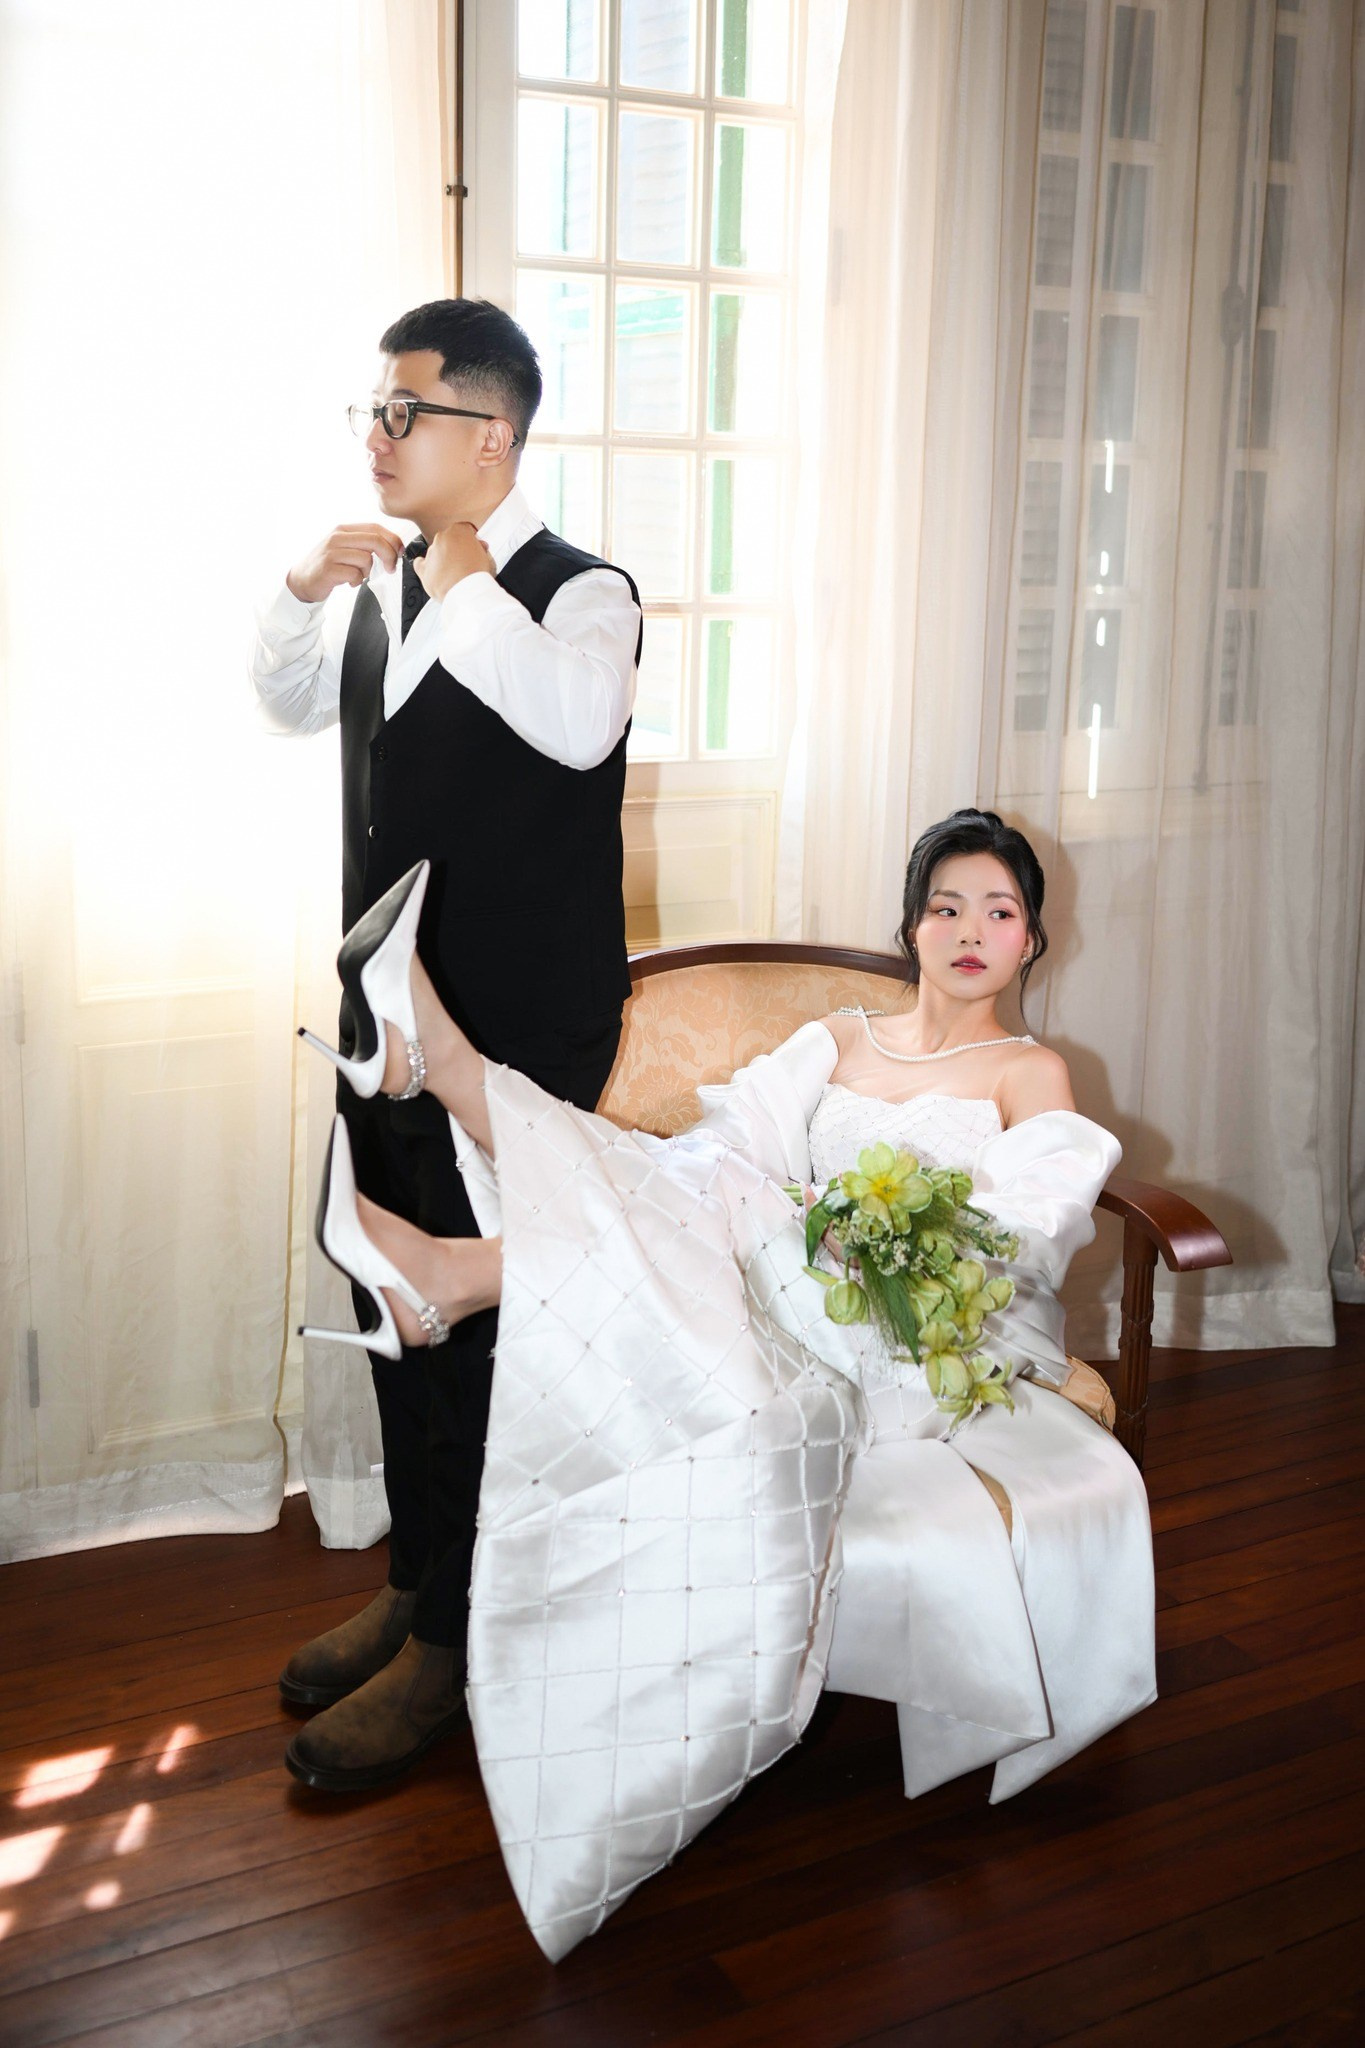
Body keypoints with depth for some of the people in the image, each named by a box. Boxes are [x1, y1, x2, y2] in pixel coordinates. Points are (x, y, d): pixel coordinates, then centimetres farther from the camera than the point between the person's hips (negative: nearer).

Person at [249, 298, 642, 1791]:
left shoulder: (580, 592, -12)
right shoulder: (383, 591, 9)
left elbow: (579, 722, -33)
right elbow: (288, 706, 24)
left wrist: (460, 576, -23)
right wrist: (308, 585, 6)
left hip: (519, 1037, -7)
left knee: (480, 1328, 1)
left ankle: (449, 1648, 17)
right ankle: (414, 1581, 36)